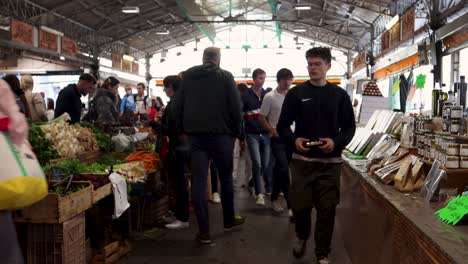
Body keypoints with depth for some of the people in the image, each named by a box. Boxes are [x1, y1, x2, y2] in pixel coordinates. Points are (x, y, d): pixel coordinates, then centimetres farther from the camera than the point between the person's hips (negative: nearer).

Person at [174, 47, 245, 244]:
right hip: (220, 134, -2)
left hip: (195, 135, 2)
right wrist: (235, 131, 5)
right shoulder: (225, 76, -2)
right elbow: (235, 107, -6)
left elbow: (178, 107, 9)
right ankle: (229, 220, 28)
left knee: (198, 181, 2)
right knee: (225, 178, 14)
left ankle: (204, 231, 2)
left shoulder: (188, 77, 9)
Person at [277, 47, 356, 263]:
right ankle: (302, 236, 37)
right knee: (300, 204, 6)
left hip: (330, 162, 0)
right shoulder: (296, 93, 2)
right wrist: (294, 140, -15)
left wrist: (336, 142, -13)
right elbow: (283, 125, 4)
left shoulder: (340, 95, 4)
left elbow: (349, 127, 6)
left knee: (327, 209, 3)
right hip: (302, 160, 0)